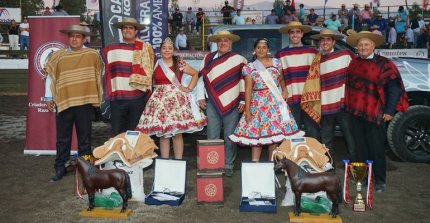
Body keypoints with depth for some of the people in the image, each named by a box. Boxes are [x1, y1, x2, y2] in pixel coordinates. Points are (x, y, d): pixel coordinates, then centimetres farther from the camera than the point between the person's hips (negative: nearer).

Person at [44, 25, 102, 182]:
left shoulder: (92, 54, 2)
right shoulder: (58, 56, 6)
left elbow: (98, 75, 11)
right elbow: (50, 76, 11)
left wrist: (97, 97, 11)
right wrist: (49, 97, 7)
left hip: (85, 102, -1)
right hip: (63, 102, 1)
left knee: (84, 138, 8)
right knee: (62, 139, 7)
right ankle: (60, 168, 18)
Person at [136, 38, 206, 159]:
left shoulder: (180, 63, 2)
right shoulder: (156, 65, 7)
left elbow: (195, 73, 10)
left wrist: (189, 88, 2)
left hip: (176, 98, -2)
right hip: (160, 100, 2)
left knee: (177, 133, -1)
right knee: (162, 133, 4)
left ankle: (178, 161, 10)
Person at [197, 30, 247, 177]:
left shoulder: (239, 60, 3)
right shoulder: (208, 58, 11)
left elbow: (244, 80, 1)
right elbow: (201, 77, 13)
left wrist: (243, 100, -3)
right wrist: (200, 97, 7)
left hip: (232, 104, -2)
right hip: (212, 104, 2)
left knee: (230, 137, 3)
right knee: (212, 136, 6)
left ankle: (228, 165, 15)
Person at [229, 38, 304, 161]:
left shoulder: (276, 62, 8)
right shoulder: (249, 67, 3)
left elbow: (281, 79, 19)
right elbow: (248, 89, -2)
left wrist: (284, 90, -2)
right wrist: (247, 109, -7)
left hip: (276, 102, 2)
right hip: (258, 103, -1)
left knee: (276, 131, 1)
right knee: (256, 133, -3)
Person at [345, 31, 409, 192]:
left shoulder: (383, 64, -7)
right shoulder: (353, 63, 8)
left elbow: (394, 88, -7)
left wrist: (389, 111, -8)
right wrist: (348, 106, 14)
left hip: (374, 114, -5)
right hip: (356, 113, 5)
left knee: (377, 149, 3)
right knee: (361, 148, 14)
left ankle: (380, 181, 16)